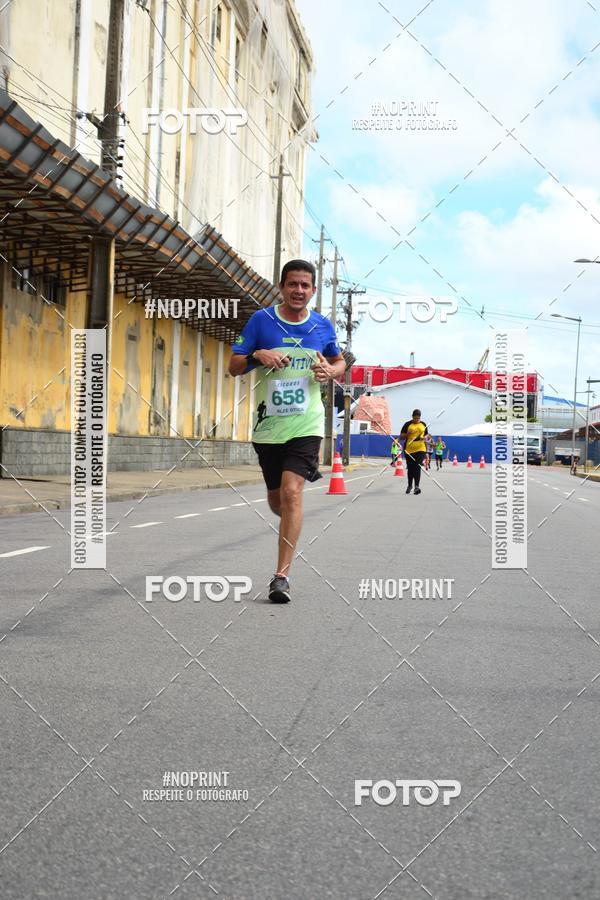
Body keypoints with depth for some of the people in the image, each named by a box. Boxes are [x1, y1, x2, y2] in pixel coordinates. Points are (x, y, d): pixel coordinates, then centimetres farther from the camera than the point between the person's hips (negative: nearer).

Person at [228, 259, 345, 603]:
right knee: (276, 499, 12)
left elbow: (340, 361, 22)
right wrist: (258, 355, -20)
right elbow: (234, 366, 1)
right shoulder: (260, 320, 0)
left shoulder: (323, 326, 5)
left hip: (306, 423, -1)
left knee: (292, 492, -17)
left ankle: (283, 575, -12)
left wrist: (330, 371, -2)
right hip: (268, 425, 1)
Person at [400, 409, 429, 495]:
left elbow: (427, 434, 20)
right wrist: (408, 433, -18)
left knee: (418, 467, -12)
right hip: (409, 449, 0)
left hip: (420, 449, 0)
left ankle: (416, 486, -15)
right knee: (410, 468, 8)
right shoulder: (407, 424, 0)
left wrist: (425, 437, -3)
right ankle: (410, 485, 26)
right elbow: (401, 437, 0)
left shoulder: (423, 424, 9)